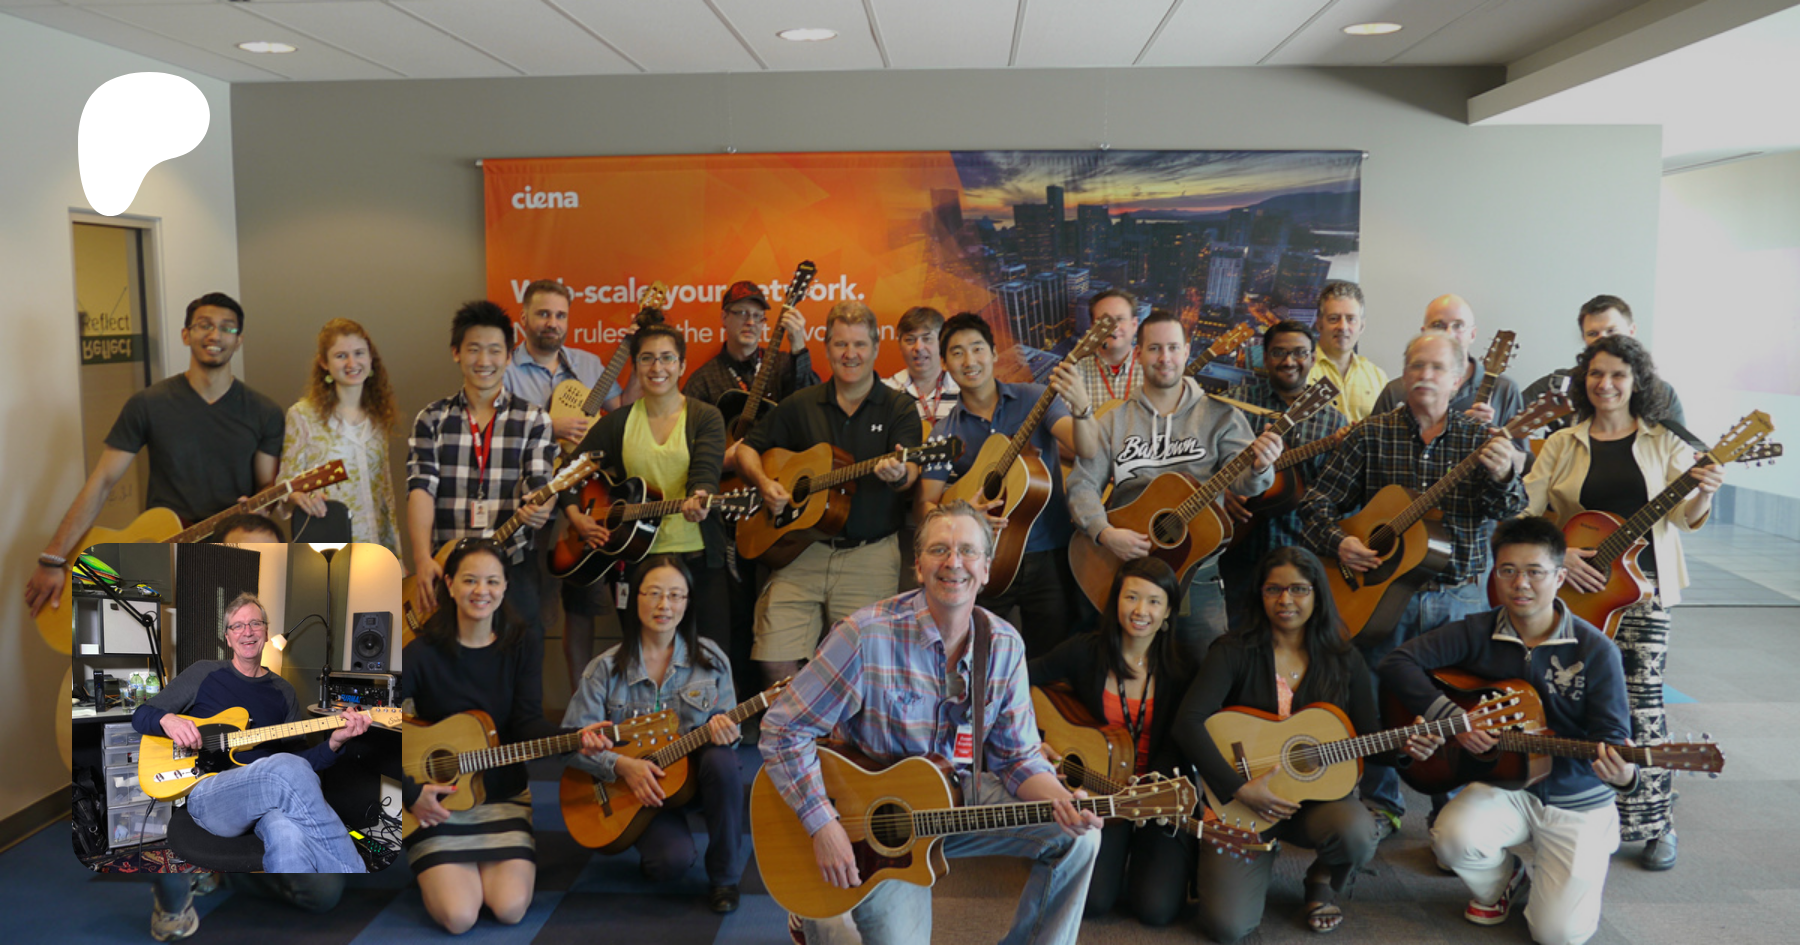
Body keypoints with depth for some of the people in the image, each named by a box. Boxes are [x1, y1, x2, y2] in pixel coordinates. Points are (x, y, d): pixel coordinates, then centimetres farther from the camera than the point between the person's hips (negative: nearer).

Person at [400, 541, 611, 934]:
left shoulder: (523, 644, -2)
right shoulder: (423, 652, -11)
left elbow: (529, 722, -9)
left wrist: (574, 739, -29)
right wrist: (410, 793, -17)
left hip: (505, 795, 2)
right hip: (437, 800, -2)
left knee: (511, 907, -15)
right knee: (459, 915, -16)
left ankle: (483, 867, 20)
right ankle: (442, 870, 19)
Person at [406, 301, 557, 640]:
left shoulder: (533, 420, 6)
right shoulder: (432, 418, 8)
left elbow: (541, 484, -3)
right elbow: (421, 488, -2)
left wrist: (540, 509, -28)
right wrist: (423, 559, -16)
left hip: (512, 567, -1)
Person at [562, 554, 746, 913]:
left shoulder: (710, 658, -2)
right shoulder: (606, 669, -7)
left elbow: (729, 725, 2)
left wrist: (725, 731, -23)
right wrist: (621, 765, -23)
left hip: (694, 775, 2)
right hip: (636, 790, -2)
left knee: (721, 760, -34)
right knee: (672, 861, -28)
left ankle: (724, 877, -14)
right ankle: (652, 842, 13)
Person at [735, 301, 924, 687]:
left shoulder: (898, 408, 5)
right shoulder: (801, 405, 12)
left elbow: (911, 472, -9)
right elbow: (746, 448, 18)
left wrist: (899, 474, -33)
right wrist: (764, 483, -2)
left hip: (871, 556, -2)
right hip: (801, 551, 2)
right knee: (776, 663, -5)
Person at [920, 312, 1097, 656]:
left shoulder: (1032, 399, -1)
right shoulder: (944, 433, 4)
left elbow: (1088, 449, -15)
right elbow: (927, 505, 0)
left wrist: (1081, 405, -36)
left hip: (1047, 559, -1)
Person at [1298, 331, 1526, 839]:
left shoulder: (1481, 439, 3)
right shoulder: (1372, 434, 2)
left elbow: (1508, 512, -10)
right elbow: (1318, 500, 2)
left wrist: (1503, 478, -31)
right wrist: (1339, 543, -15)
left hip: (1457, 595, 0)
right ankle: (1381, 805, 26)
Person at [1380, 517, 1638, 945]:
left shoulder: (1595, 651, -11)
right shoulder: (1476, 633, -6)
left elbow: (1613, 737, -12)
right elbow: (1397, 662, -12)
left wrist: (1623, 774, -36)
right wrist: (1451, 716, -23)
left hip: (1578, 801, -1)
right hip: (1504, 785, 2)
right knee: (1453, 837, -30)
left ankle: (1589, 866, 25)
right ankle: (1501, 884, 8)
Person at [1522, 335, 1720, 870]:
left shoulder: (1663, 442, 6)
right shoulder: (1563, 444, 8)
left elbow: (1684, 516, -1)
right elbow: (1525, 512, 2)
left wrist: (1704, 495, -23)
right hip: (1578, 586, 1)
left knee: (1641, 699, -4)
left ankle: (1656, 823, 10)